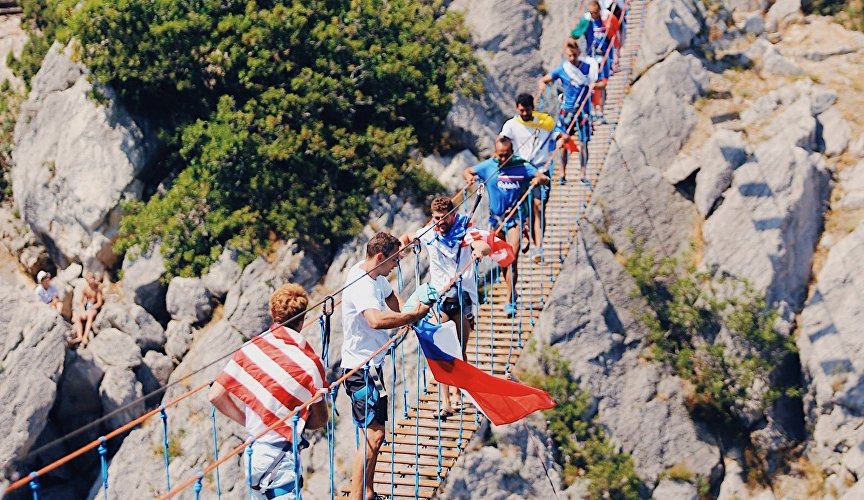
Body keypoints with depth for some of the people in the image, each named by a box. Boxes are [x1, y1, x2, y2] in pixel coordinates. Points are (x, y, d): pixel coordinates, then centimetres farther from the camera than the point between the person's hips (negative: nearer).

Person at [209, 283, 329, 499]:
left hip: (252, 453, 5)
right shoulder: (309, 362, -11)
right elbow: (320, 419, 0)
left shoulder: (250, 349, -4)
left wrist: (248, 421, 9)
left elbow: (215, 395, -2)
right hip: (281, 457, -5)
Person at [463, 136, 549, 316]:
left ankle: (510, 301, -6)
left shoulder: (522, 167, -5)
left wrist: (539, 179, -29)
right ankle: (512, 292, 31)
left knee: (512, 259, -12)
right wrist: (469, 177, -13)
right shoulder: (488, 166, 0)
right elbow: (468, 171, 11)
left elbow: (545, 178, -5)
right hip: (495, 217, 3)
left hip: (515, 216, -3)